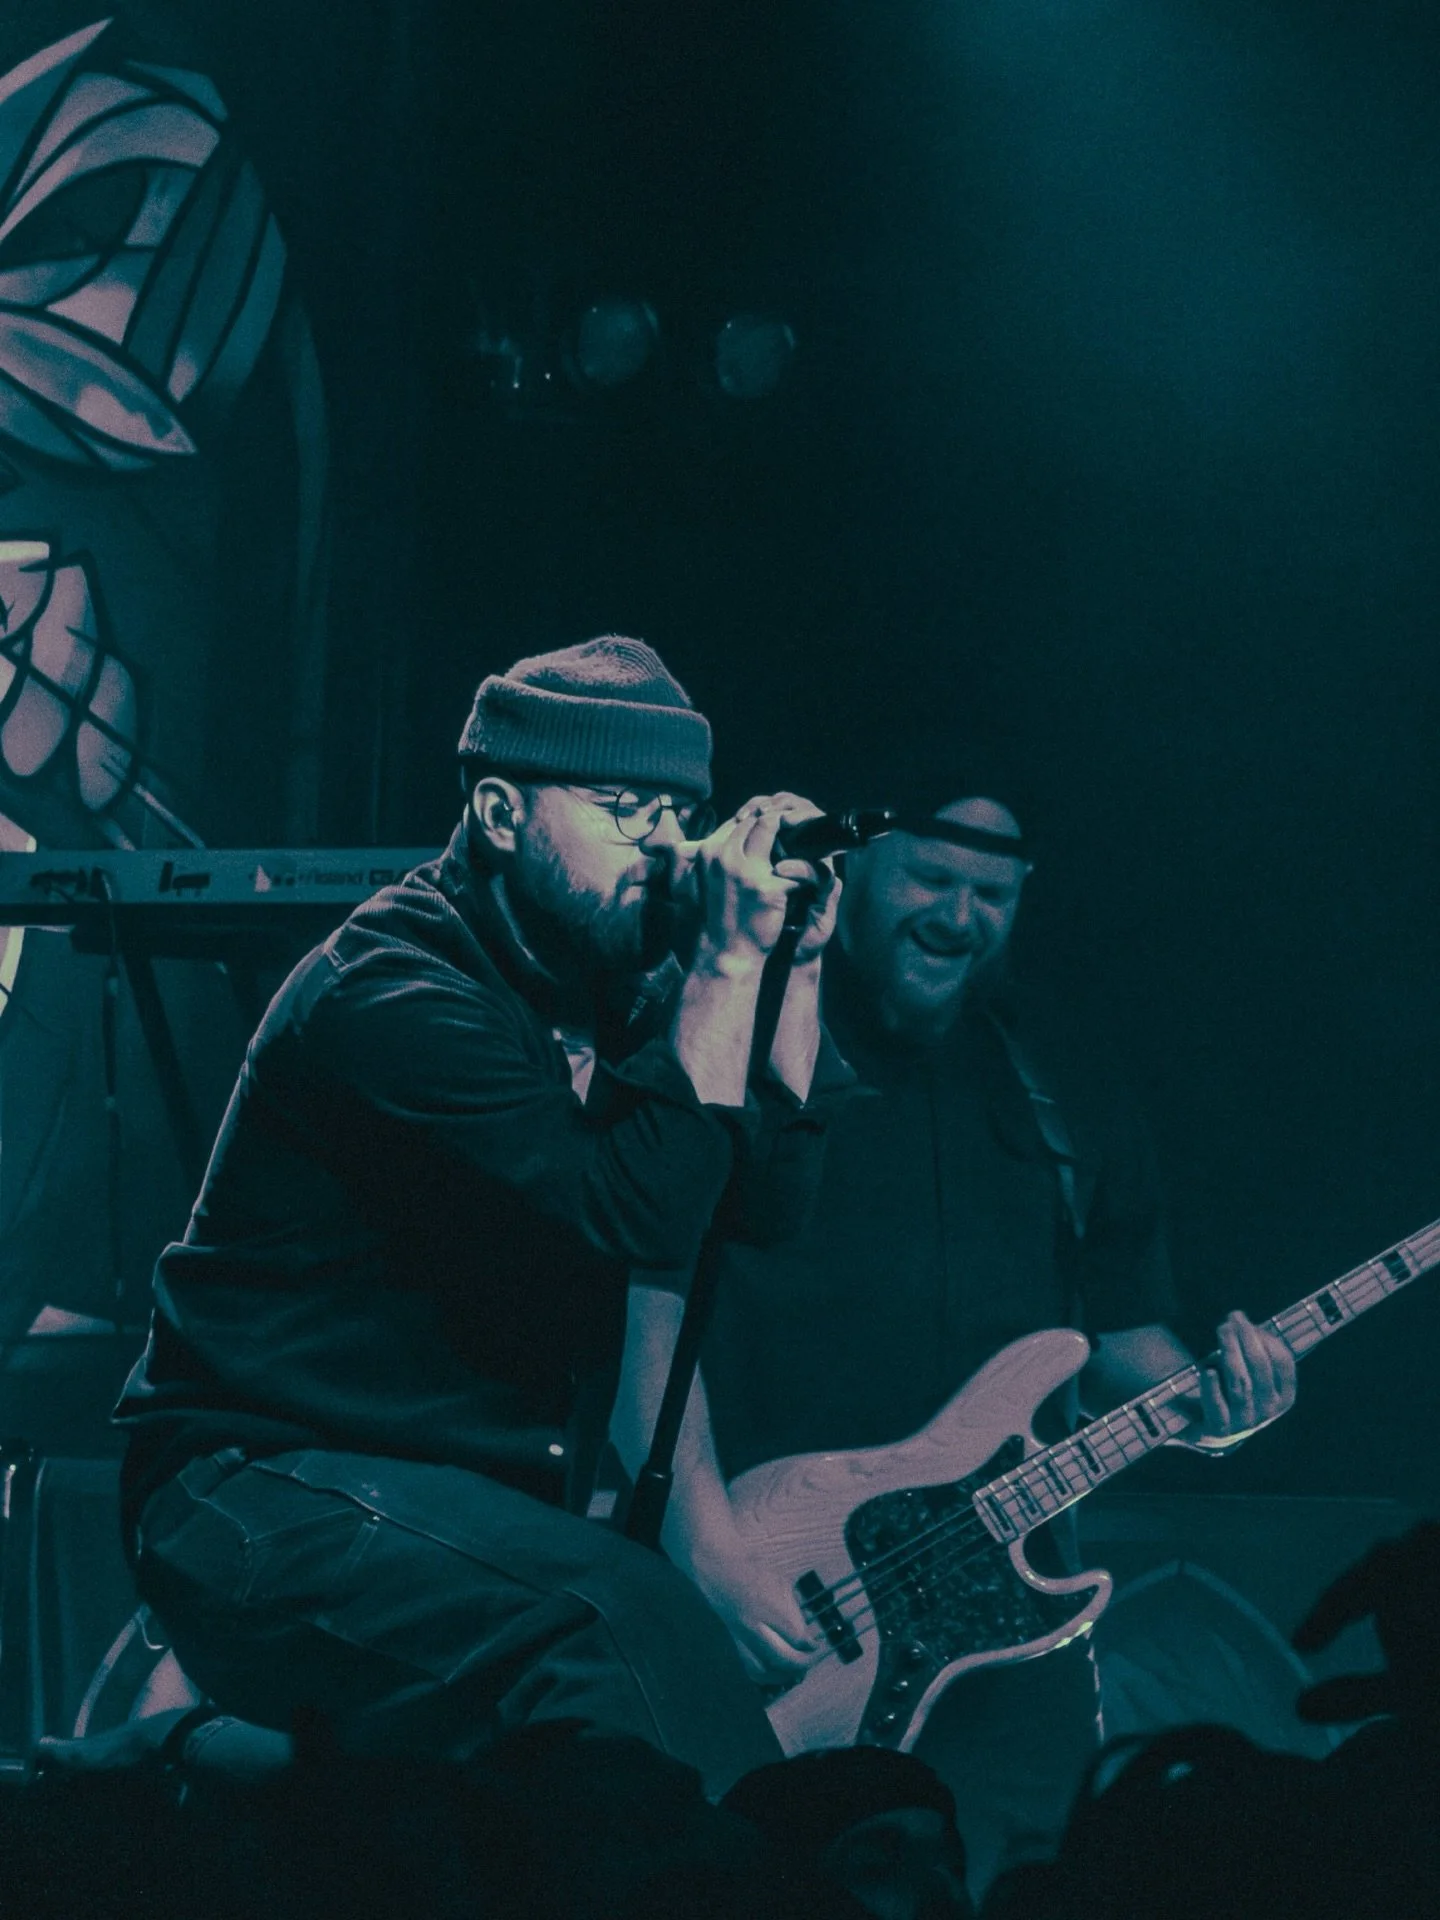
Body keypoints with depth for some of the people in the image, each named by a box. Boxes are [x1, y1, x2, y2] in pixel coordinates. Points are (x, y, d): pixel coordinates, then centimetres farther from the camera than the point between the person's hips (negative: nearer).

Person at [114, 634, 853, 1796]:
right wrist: (726, 969, -20)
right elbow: (645, 1215, -23)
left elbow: (769, 1198, 9)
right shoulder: (393, 992, -15)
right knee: (627, 1621, -34)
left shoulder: (597, 984, 12)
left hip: (484, 1511, 8)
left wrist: (796, 967, 1)